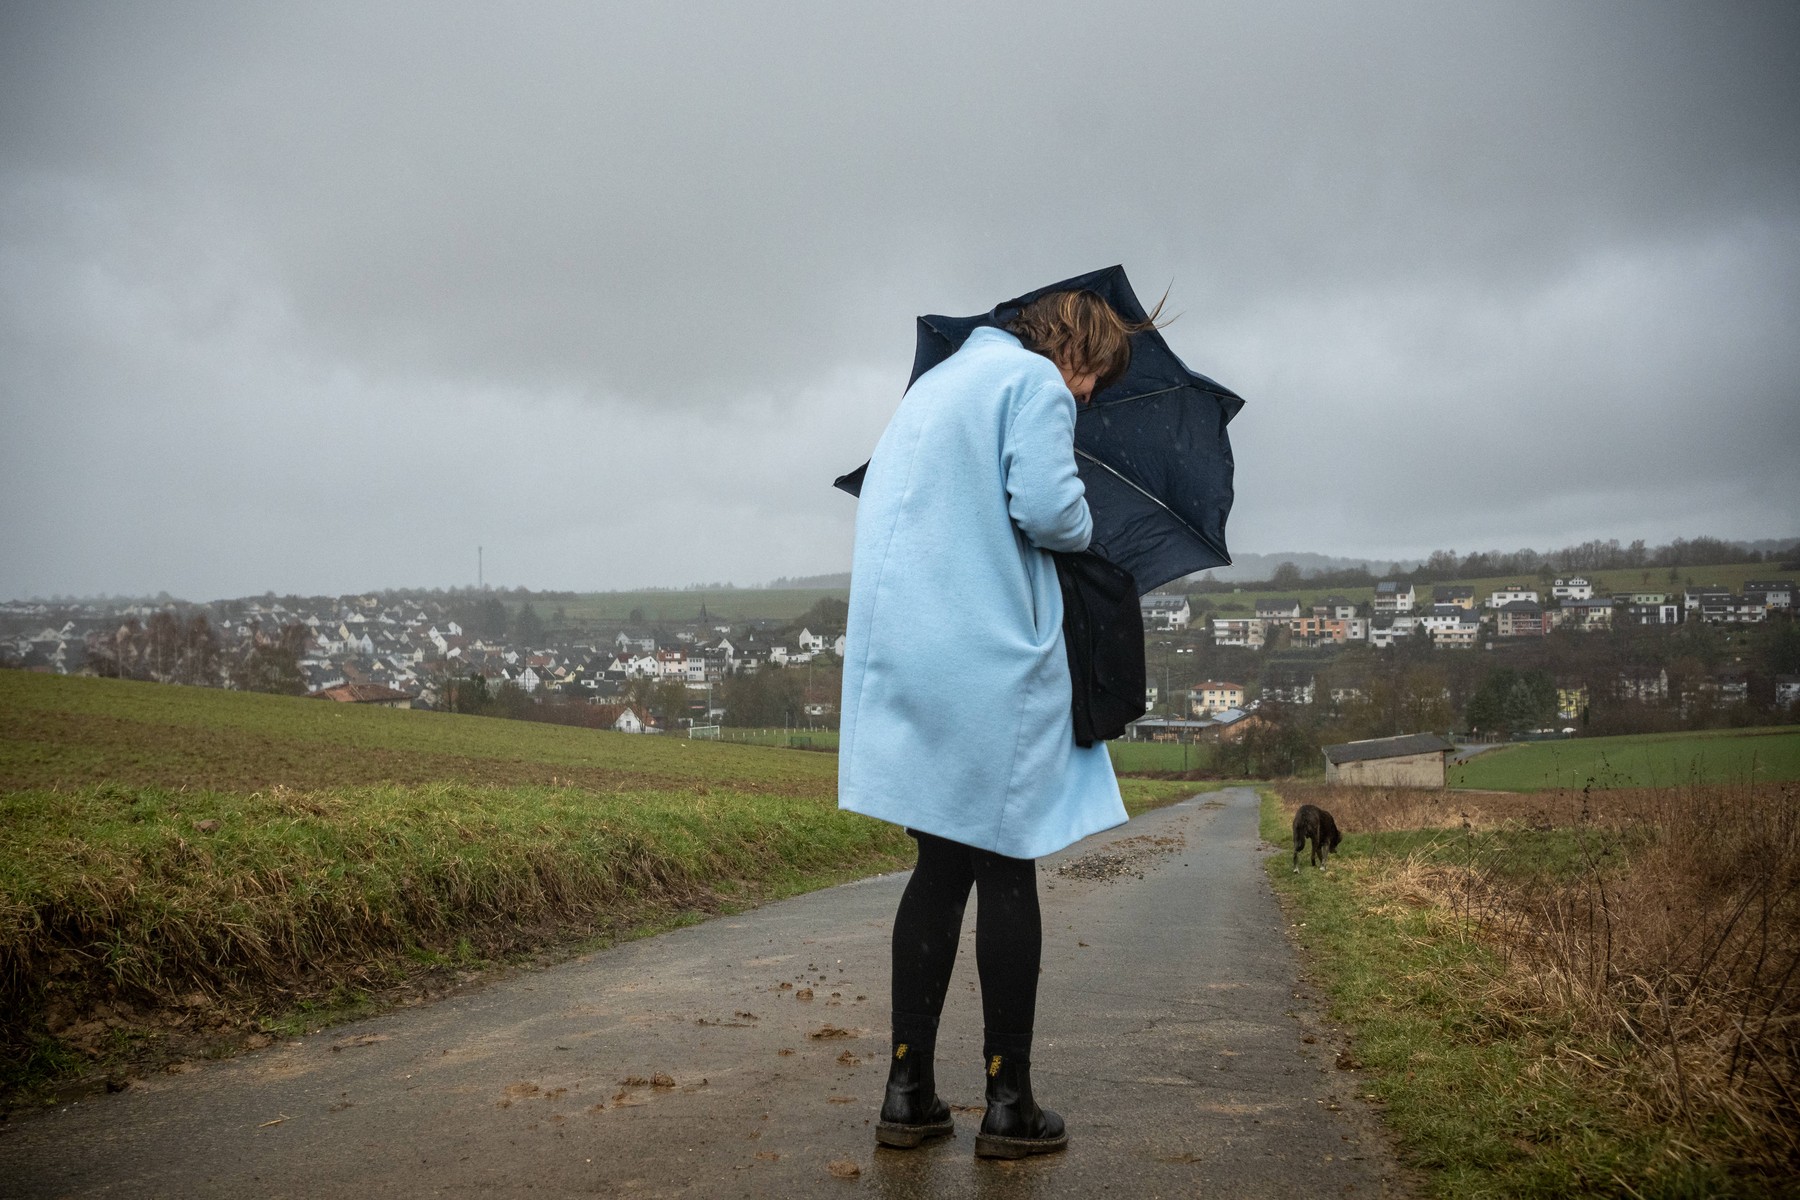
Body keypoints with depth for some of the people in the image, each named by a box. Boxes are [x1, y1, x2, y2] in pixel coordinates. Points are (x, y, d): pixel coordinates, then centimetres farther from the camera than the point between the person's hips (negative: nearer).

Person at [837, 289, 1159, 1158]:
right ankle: (1009, 1104, 7)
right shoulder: (1035, 379, -4)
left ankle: (908, 1093, 12)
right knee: (1007, 870, 1)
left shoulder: (934, 382, 24)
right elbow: (1047, 509, -17)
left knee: (941, 866, 12)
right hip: (991, 661, -8)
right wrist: (1084, 526, 6)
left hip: (899, 656, 8)